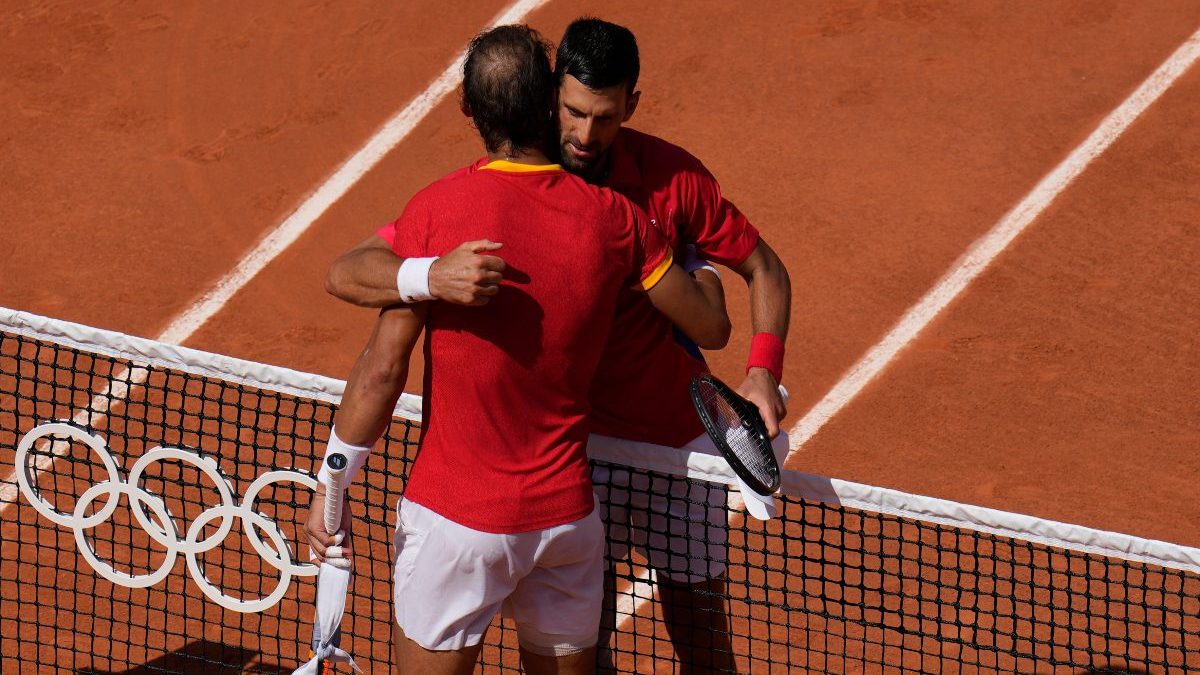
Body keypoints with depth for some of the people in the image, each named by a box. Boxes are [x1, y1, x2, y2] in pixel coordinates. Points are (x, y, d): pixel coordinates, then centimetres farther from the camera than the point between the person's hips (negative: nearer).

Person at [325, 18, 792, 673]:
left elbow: (762, 267, 0)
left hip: (678, 440, 1)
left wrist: (763, 370, -19)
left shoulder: (672, 177, -15)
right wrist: (432, 277, -49)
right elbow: (346, 273, -27)